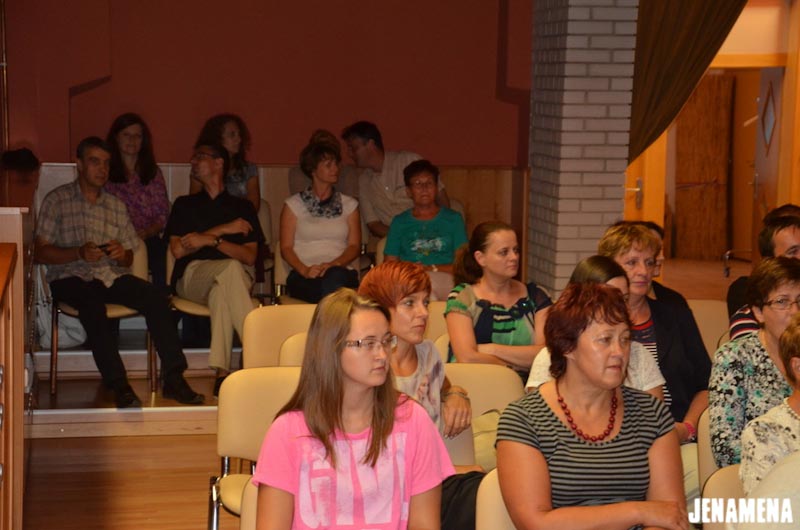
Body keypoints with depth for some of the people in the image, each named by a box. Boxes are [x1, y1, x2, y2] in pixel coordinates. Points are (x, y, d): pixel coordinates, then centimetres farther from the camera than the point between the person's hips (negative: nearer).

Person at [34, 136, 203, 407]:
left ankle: (173, 378, -28)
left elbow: (129, 258, 19)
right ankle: (118, 384, -41)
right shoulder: (57, 200, 6)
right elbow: (40, 253, -1)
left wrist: (122, 255, -6)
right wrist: (79, 253, -17)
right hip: (70, 277, -4)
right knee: (92, 301, -39)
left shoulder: (116, 205, 21)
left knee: (154, 295, -25)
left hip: (111, 274, 4)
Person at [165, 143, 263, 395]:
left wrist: (211, 240, -10)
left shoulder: (242, 207, 21)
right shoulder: (185, 204, 24)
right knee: (231, 268, -36)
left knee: (221, 291, -39)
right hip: (192, 276, 0)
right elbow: (177, 250, 6)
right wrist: (225, 229, 1)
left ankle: (221, 371, -48)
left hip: (236, 278, 1)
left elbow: (250, 256, 5)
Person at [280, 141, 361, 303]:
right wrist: (304, 270, -15)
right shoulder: (294, 204, 13)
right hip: (304, 278, -2)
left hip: (341, 273, 2)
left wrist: (335, 264, -11)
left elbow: (355, 246, 11)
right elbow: (286, 248, 5)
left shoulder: (349, 204, 20)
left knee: (335, 277, -38)